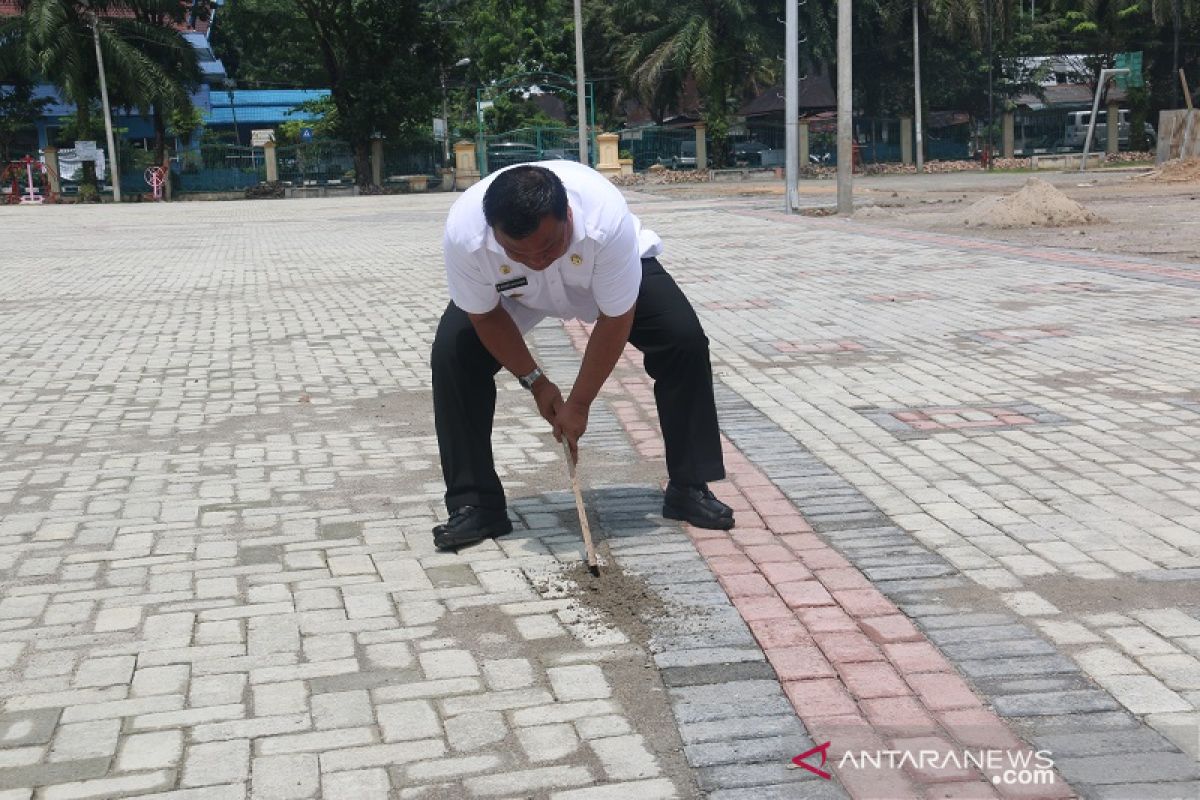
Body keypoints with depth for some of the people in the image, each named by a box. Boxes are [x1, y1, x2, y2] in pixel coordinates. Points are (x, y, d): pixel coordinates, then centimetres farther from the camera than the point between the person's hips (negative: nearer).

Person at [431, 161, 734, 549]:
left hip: (612, 272, -1)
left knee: (685, 339, -19)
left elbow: (614, 320, -30)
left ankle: (688, 489, -2)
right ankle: (475, 506, -5)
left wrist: (579, 405, -23)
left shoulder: (607, 218, -43)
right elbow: (485, 316, -19)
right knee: (452, 351, -18)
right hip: (511, 292, 1)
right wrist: (536, 382, -16)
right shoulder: (463, 233, -39)